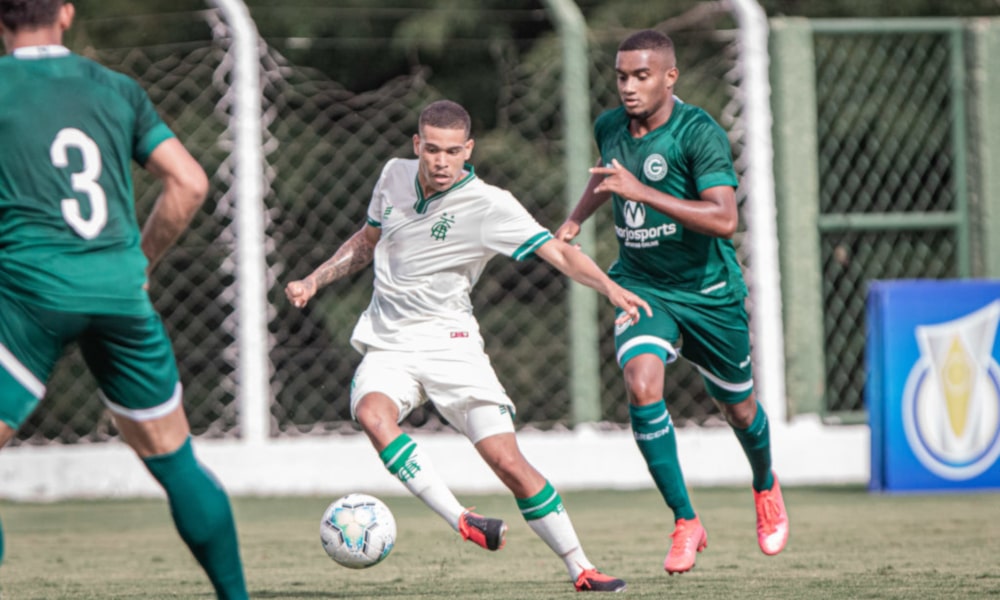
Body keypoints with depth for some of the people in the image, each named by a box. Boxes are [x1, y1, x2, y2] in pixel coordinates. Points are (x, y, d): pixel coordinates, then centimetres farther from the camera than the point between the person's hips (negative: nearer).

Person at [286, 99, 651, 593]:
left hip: (450, 344, -3)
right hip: (388, 344, 3)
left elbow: (558, 252, -21)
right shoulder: (394, 176, 3)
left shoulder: (489, 205, -13)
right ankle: (462, 523, -33)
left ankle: (580, 569, 2)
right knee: (372, 413, -32)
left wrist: (610, 288, -37)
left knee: (509, 462, -12)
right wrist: (313, 281, 15)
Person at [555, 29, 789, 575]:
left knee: (738, 408, 14)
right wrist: (576, 218, 14)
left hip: (709, 293, -3)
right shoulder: (609, 127, -2)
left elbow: (723, 219, -32)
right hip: (641, 285, 3)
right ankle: (685, 522, -14)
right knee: (641, 386, -24)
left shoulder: (700, 134, -20)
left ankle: (765, 487, 49)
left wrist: (640, 191, -36)